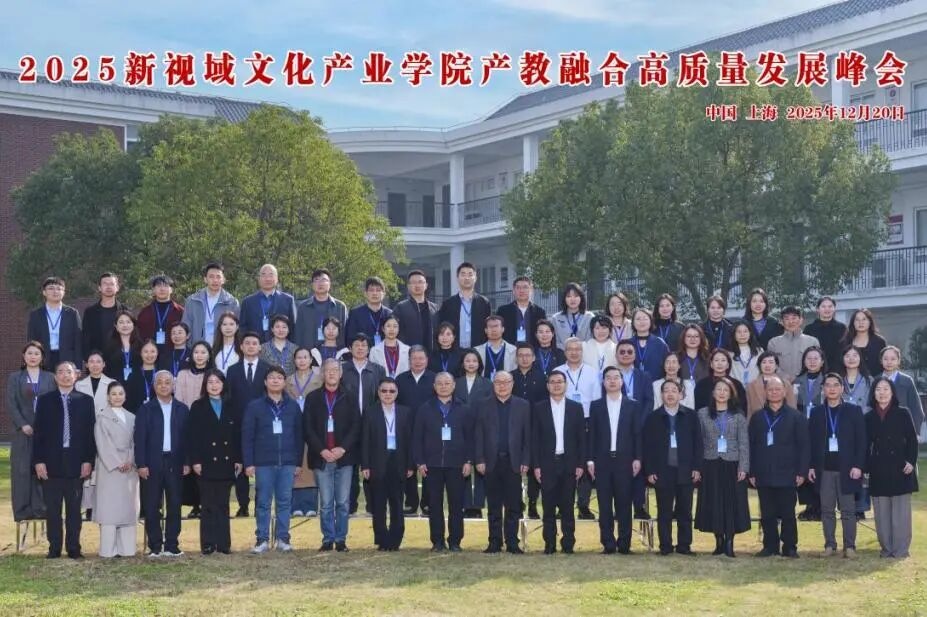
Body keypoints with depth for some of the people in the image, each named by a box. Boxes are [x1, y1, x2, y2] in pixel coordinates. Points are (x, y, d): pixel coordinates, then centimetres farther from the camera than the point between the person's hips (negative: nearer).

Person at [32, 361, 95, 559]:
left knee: (74, 509, 4)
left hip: (76, 463, 0)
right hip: (52, 462, 0)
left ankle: (74, 548, 10)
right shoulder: (45, 400, 6)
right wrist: (38, 461, -5)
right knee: (52, 509, 3)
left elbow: (90, 432, 4)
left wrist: (88, 460, -4)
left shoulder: (85, 401, 7)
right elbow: (39, 432, 3)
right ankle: (54, 548, 10)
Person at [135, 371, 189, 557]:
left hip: (175, 463, 1)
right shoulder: (146, 409, 3)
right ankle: (155, 546, 7)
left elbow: (187, 437, 6)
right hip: (152, 464, -1)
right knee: (152, 507, 1)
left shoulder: (182, 409, 8)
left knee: (174, 505, 3)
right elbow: (140, 438, -1)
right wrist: (141, 464, -8)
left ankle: (172, 545, 9)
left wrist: (187, 462, -1)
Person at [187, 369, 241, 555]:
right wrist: (195, 461, -11)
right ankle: (208, 544, 3)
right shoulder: (198, 407, 2)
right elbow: (192, 436, -3)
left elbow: (237, 435, 10)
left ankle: (223, 543, 9)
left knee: (223, 505, 6)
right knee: (208, 505, 0)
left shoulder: (230, 407, 11)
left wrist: (238, 459, 3)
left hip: (226, 463, 3)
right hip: (206, 463, -3)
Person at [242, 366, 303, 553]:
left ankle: (283, 539, 12)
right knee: (263, 502, 3)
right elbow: (247, 436, 0)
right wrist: (248, 463, -5)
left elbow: (299, 435, 9)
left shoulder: (293, 406, 6)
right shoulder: (254, 406, 1)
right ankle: (262, 540, 9)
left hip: (287, 463, 1)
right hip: (263, 463, -1)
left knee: (284, 502, 5)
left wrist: (299, 462, 7)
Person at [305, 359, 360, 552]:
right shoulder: (312, 398, 8)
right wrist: (321, 450, -9)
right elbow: (308, 428, 3)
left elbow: (356, 426, 2)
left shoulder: (349, 398, 8)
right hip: (321, 457, 0)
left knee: (343, 502, 0)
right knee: (326, 503, 1)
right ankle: (328, 539, 9)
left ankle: (341, 539, 8)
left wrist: (342, 448, -10)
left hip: (344, 457, 0)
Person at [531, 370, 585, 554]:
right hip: (547, 464, 0)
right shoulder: (539, 408, 5)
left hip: (569, 463, 0)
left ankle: (568, 543, 8)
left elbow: (581, 438, 5)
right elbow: (535, 439, 3)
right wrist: (536, 465, -4)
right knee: (549, 506, 2)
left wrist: (580, 464, -1)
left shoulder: (576, 407, 7)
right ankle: (550, 544, 8)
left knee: (567, 506, 3)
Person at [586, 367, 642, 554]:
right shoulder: (596, 406, 8)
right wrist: (590, 460, 0)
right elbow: (591, 434, 6)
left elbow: (637, 434, 4)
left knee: (624, 504, 1)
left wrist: (637, 459, -3)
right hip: (602, 461, 1)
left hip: (624, 460, -1)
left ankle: (624, 543, 6)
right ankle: (608, 544, 5)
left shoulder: (633, 406, 7)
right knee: (604, 505, 1)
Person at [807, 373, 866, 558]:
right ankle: (830, 545, 12)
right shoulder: (816, 412, 8)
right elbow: (811, 441, 8)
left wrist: (858, 466, -8)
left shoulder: (854, 411, 3)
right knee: (826, 509, 5)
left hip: (846, 468, -2)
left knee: (848, 510, 1)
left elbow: (861, 440, 0)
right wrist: (811, 466, 1)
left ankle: (850, 546, 7)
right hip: (824, 469, 2)